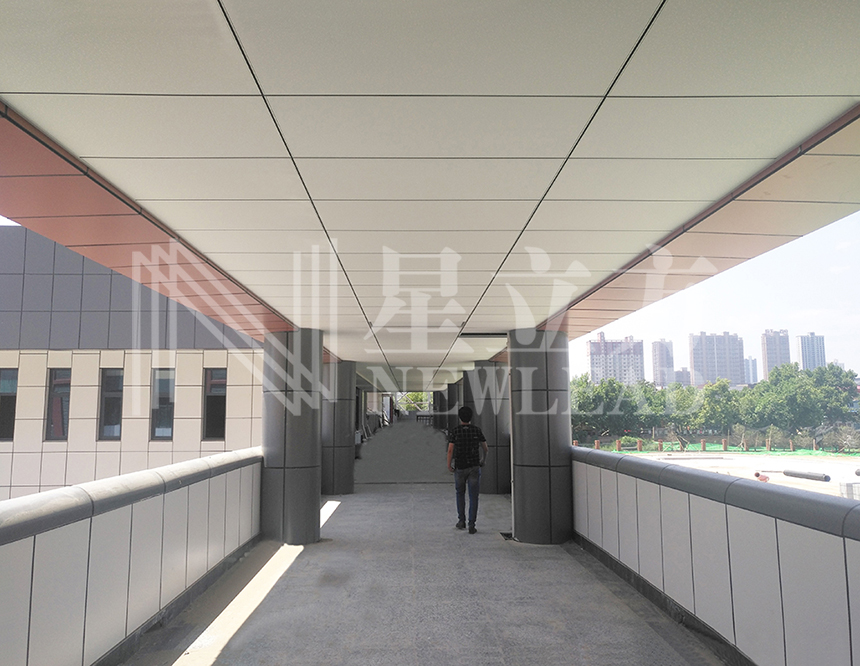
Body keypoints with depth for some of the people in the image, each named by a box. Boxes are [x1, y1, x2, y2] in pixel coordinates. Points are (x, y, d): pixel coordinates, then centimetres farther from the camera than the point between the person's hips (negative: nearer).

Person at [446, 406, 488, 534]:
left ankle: (461, 520, 19)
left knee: (460, 493, 20)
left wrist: (449, 465, -5)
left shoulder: (455, 431, -4)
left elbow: (450, 449, -13)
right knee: (473, 497, 2)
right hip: (474, 467, 0)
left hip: (459, 467, 0)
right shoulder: (477, 430, -1)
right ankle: (471, 525, -3)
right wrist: (483, 459, 23)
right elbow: (485, 447, 5)